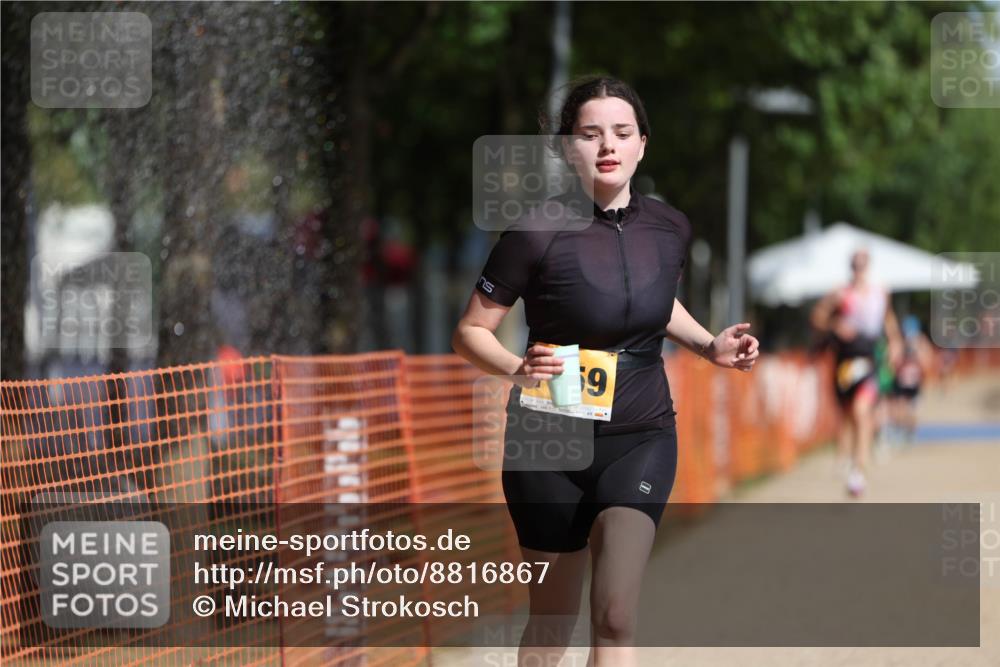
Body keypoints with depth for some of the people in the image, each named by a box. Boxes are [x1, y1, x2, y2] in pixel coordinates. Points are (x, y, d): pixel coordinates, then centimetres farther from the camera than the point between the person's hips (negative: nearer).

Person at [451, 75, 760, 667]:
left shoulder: (671, 229, -1)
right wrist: (518, 368, -28)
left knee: (617, 613, -15)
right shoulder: (537, 233, -15)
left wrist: (710, 345, 4)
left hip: (642, 436, 2)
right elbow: (472, 332, -8)